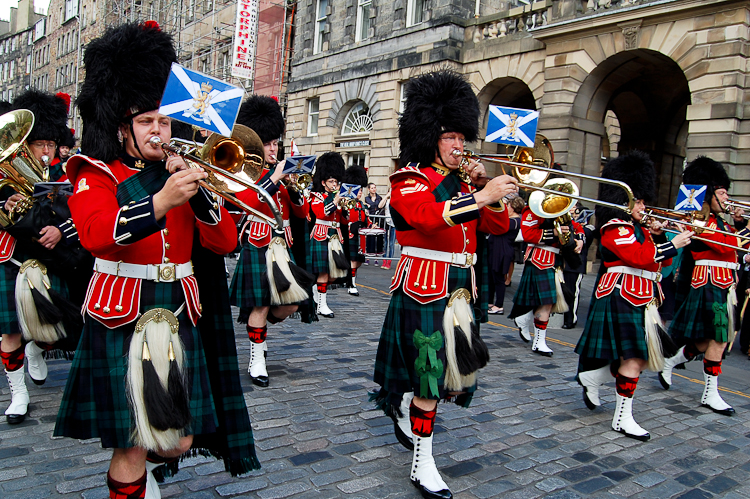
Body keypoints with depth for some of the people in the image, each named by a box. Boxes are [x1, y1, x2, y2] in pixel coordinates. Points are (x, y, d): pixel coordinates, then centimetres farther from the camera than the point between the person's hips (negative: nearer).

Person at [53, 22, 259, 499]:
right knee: (131, 448, 0)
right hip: (121, 320, -4)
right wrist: (161, 202, -38)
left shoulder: (182, 174, 11)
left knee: (179, 442, 11)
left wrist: (198, 189, -13)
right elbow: (96, 232, -24)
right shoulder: (96, 174, -1)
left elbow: (225, 242, 1)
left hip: (178, 317, 4)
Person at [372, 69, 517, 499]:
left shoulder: (462, 181, 15)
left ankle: (403, 404, 39)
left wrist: (484, 186, -3)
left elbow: (498, 226, 10)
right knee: (430, 376, -2)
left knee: (460, 373, 11)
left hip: (461, 288, 7)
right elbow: (429, 215, -28)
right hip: (424, 288, -7)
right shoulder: (410, 179, -6)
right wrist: (482, 195, -31)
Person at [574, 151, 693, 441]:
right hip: (622, 297, -10)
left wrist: (659, 236, 3)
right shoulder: (615, 228, -9)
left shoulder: (639, 229, 20)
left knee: (640, 355, 9)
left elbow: (661, 262, 17)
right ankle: (623, 418, -1)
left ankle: (591, 378, 25)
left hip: (641, 299, 10)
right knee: (633, 357, -10)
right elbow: (639, 256, -23)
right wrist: (673, 245, -18)